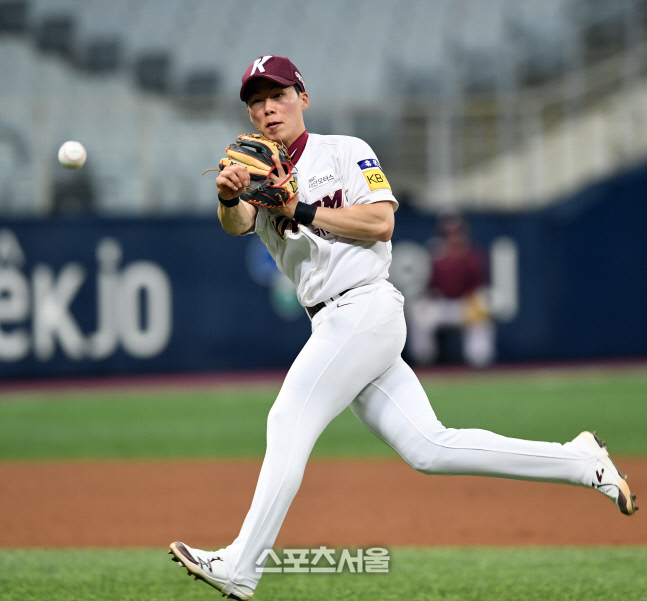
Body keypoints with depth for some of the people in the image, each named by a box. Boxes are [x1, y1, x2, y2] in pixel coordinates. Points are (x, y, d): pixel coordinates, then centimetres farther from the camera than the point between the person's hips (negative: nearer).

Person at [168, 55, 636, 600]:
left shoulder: (344, 152, 2)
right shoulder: (259, 176, 18)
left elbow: (381, 222, -11)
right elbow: (236, 224, -3)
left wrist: (302, 212, -14)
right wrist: (229, 198, -26)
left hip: (364, 306, -7)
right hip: (335, 326, 7)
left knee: (289, 424, -14)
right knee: (428, 449, 1)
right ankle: (579, 461, 7)